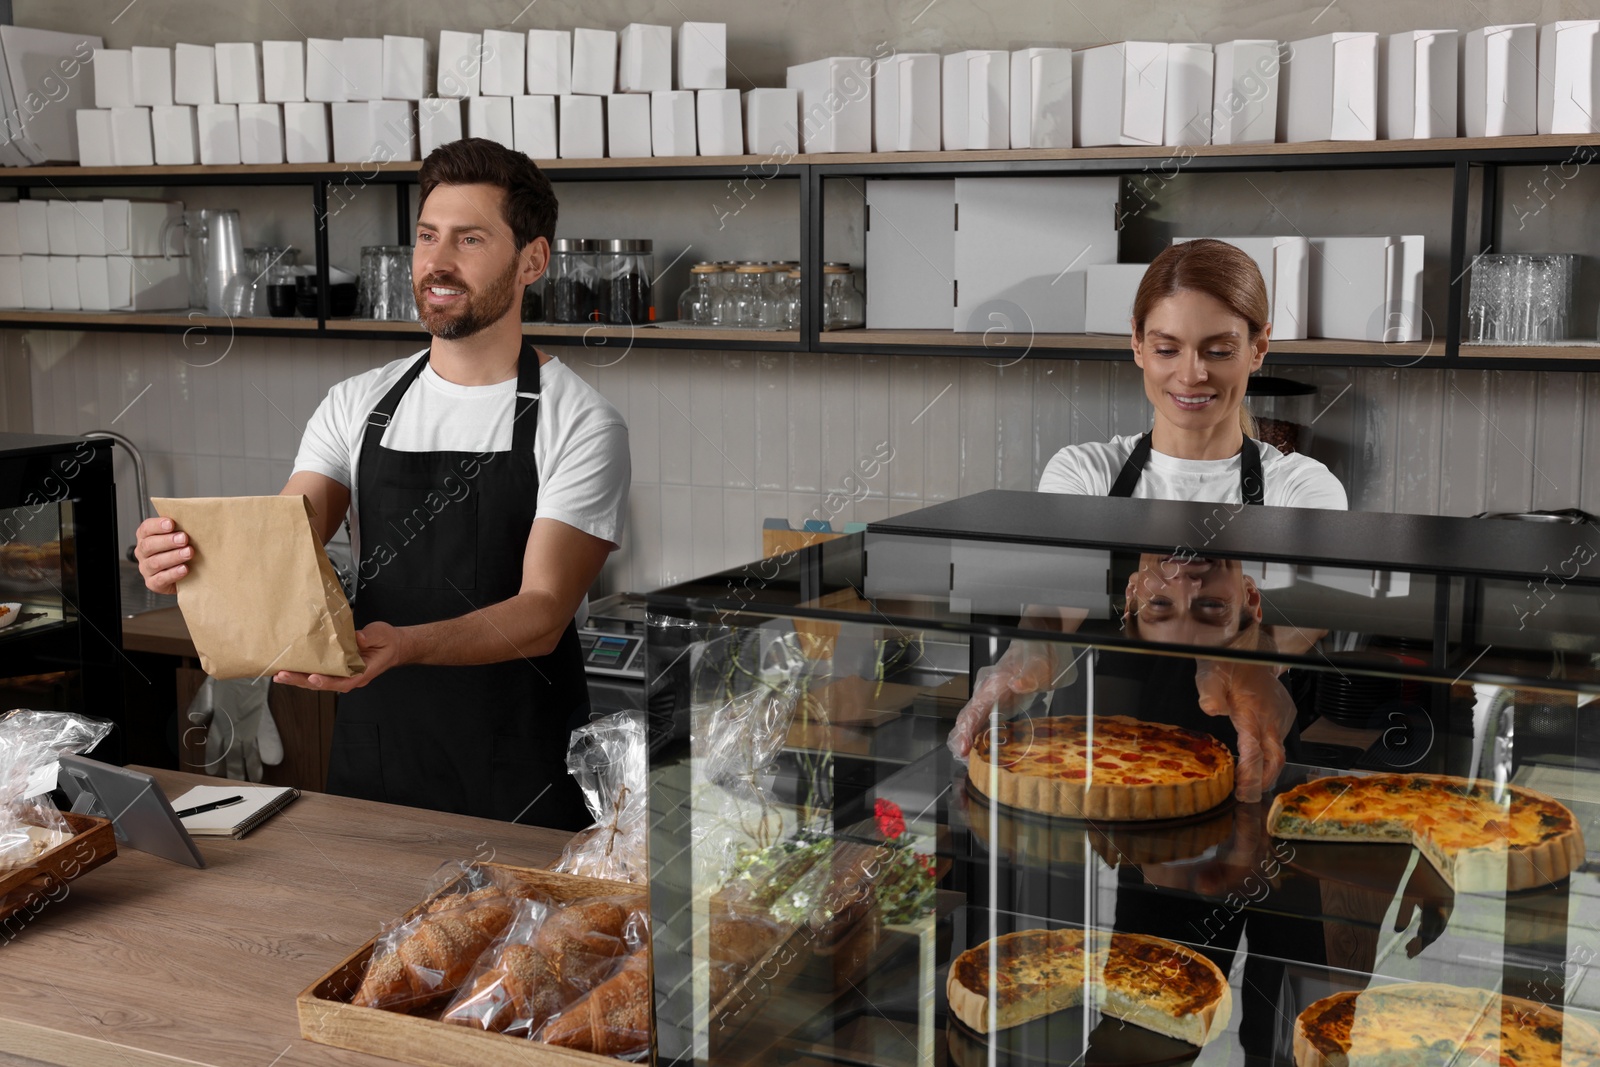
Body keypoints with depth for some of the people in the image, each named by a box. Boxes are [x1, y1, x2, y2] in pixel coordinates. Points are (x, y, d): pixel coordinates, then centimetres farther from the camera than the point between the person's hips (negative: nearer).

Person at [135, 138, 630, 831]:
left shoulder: (580, 425, -9)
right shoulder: (358, 406, 6)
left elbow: (543, 613, -18)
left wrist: (404, 644, -35)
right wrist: (194, 558, -24)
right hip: (368, 758, 4)